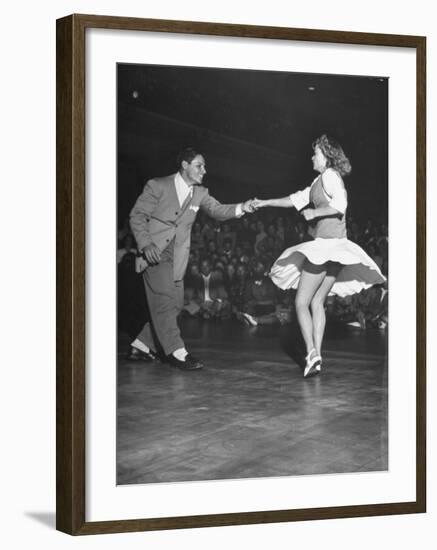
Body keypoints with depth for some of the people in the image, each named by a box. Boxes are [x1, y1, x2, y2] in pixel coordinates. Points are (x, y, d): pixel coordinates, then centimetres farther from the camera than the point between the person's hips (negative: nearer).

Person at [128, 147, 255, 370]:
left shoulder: (200, 193, 9)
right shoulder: (158, 186, -6)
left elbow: (217, 210, -1)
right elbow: (137, 216, -5)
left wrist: (240, 208, -21)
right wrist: (146, 244, -19)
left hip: (176, 257, 6)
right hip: (154, 251, -6)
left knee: (174, 303, 5)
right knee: (164, 299, -16)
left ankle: (141, 346, 17)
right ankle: (176, 352, -17)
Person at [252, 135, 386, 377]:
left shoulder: (330, 176, -8)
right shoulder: (320, 181, 20)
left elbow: (340, 204, -23)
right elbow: (297, 199, 25)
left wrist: (314, 212, -13)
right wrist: (265, 203, 25)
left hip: (327, 243, -9)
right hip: (334, 248, 9)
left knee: (301, 302, -6)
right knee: (317, 302, 11)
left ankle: (311, 354, -15)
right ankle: (316, 357, 8)